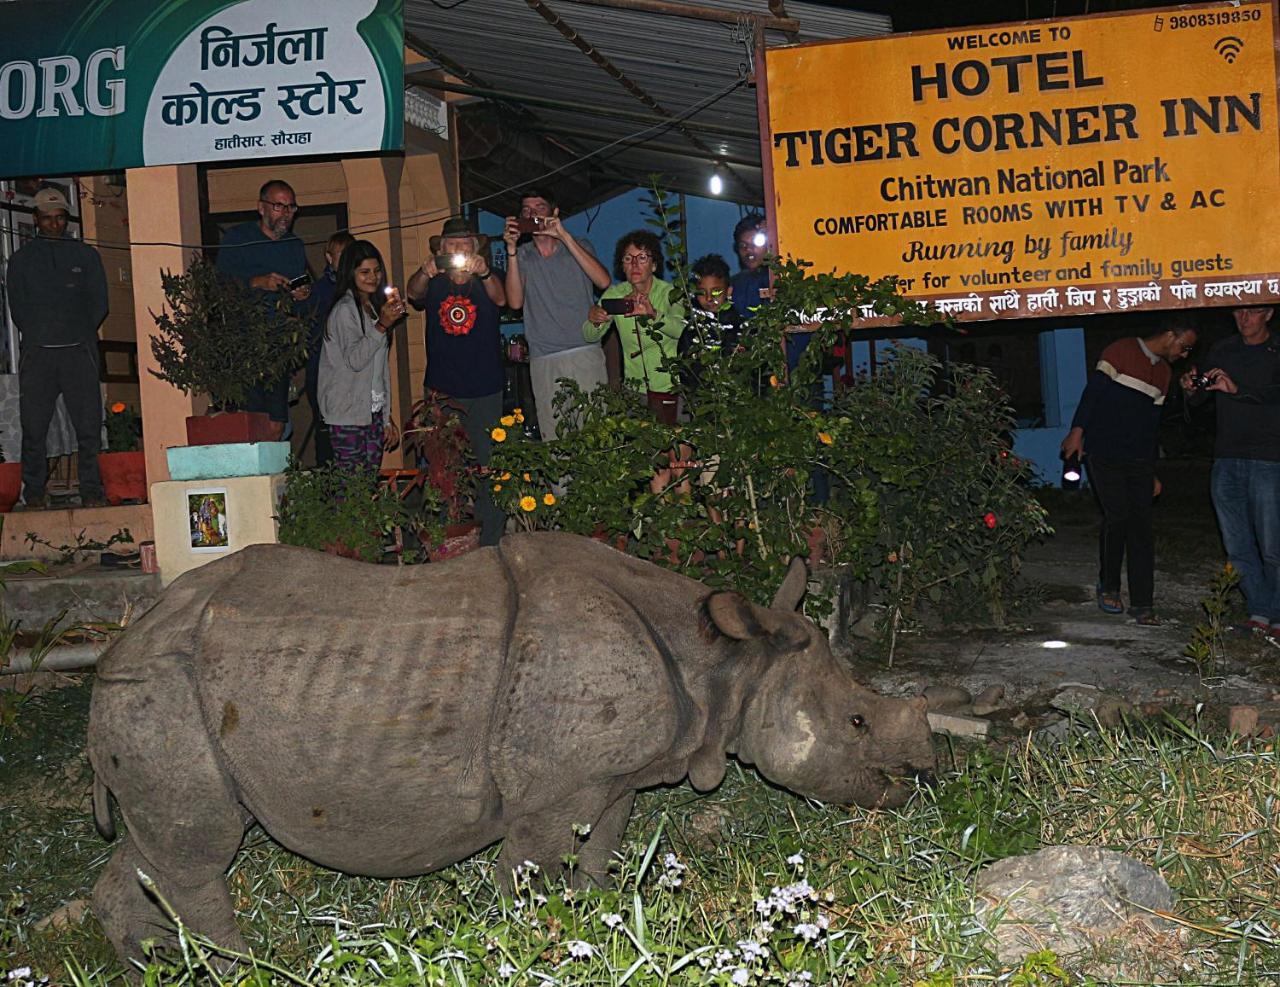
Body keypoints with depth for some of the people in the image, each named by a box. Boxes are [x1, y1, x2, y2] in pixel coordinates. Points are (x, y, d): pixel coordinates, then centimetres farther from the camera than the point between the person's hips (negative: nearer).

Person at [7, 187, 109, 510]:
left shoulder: (86, 255, 14)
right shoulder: (22, 259, 14)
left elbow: (99, 304, 10)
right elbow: (17, 307, 11)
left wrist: (79, 334, 4)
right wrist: (38, 336, 3)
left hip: (79, 351, 0)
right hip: (37, 353, 0)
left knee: (88, 425, -4)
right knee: (34, 425, -2)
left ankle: (92, 490, 3)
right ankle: (34, 492, 6)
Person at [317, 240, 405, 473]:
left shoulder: (374, 308, 18)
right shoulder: (345, 310, -8)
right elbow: (354, 360, -19)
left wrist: (387, 419, 19)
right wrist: (382, 325, -23)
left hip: (374, 413, 8)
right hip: (348, 416, -8)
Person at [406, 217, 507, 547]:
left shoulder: (486, 283, 3)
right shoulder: (434, 285, 6)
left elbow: (500, 299, -18)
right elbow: (414, 293, -14)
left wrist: (484, 273, -39)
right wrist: (425, 273, -37)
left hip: (485, 391, -1)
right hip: (442, 390, 1)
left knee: (488, 466, -3)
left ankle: (491, 541, 3)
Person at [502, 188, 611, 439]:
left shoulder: (579, 246, 10)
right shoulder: (522, 255, 13)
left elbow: (603, 281, -11)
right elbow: (515, 301, -3)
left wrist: (564, 236, -12)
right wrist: (511, 249, -9)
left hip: (585, 355, -1)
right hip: (544, 361, 1)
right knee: (554, 442, -4)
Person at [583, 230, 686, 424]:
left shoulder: (668, 293, -8)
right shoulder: (614, 295, 2)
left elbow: (681, 329, -27)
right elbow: (590, 337, -2)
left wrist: (654, 315, -45)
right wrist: (594, 321, -25)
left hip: (669, 386, -3)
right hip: (634, 386, 3)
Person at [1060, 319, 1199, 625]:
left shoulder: (1164, 371, 18)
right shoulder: (1121, 351, -2)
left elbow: (1153, 422, 21)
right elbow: (1094, 390, -8)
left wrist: (1152, 471, 19)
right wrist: (1078, 430, -17)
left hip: (1140, 459, 6)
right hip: (1105, 453, -6)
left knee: (1141, 525, -1)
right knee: (1117, 517, -7)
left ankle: (1142, 604, -1)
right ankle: (1108, 586, 14)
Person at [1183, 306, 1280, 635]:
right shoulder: (1222, 351, 15)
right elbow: (1201, 398, 16)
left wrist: (1237, 389, -31)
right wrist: (1193, 387, -7)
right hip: (1226, 460, 5)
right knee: (1237, 546, 5)